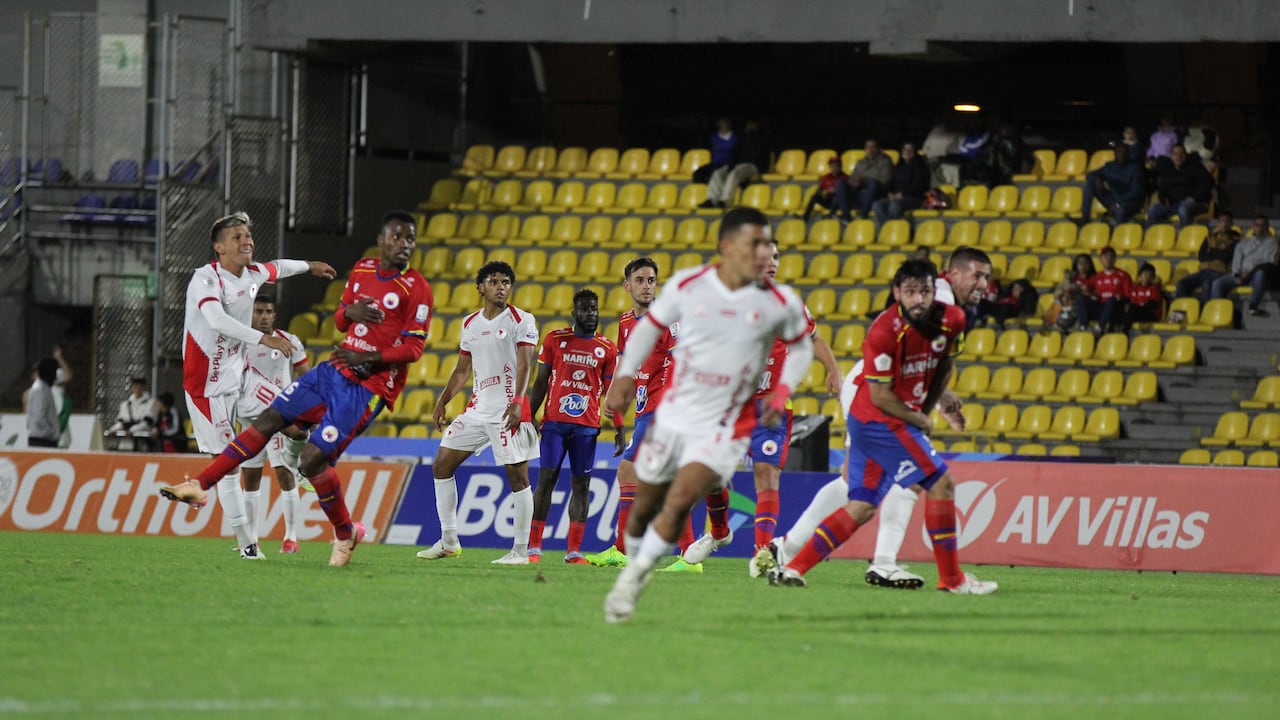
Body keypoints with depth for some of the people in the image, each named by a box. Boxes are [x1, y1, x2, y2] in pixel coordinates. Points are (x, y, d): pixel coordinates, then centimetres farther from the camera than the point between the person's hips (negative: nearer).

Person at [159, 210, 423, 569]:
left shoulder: (416, 289, -11)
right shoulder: (362, 270, 10)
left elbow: (414, 348, -14)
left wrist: (367, 358, -23)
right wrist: (348, 312, -4)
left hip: (367, 388, -7)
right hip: (334, 371, 7)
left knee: (313, 459, -15)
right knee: (268, 420, 1)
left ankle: (345, 534, 7)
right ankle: (199, 486, 5)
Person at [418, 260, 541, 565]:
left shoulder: (521, 320, -5)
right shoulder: (470, 324, 13)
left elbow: (524, 363, -16)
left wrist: (517, 402, -27)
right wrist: (443, 401, 15)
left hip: (509, 410, -7)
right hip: (477, 408, 7)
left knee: (517, 474, -8)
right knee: (442, 465, 5)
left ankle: (521, 550, -2)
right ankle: (449, 541, 11)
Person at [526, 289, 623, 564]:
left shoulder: (607, 348, 7)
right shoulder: (555, 339, 5)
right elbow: (541, 383, 8)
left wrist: (619, 429, 1)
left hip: (587, 425, 1)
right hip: (554, 420, -1)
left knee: (581, 484, 0)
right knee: (547, 478, -6)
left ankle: (574, 551, 2)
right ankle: (534, 547, -2)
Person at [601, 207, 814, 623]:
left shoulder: (780, 303, -7)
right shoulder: (687, 286, -6)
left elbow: (800, 347, 11)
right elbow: (650, 327, 10)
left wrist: (783, 390, -5)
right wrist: (626, 375, -2)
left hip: (725, 427, -2)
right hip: (674, 414, 2)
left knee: (679, 501, -20)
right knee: (644, 508, 10)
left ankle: (632, 580, -4)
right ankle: (635, 563, 38)